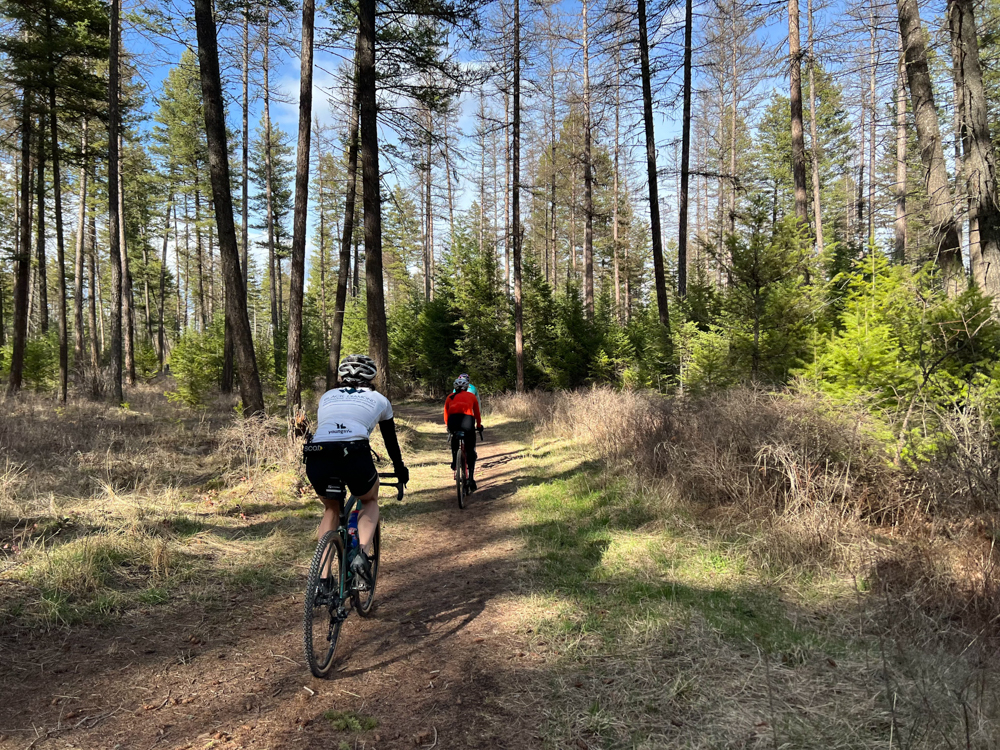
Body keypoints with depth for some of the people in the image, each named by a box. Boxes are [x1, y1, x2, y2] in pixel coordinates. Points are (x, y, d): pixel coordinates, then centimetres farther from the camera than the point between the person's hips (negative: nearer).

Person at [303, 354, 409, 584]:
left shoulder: (327, 396, 30)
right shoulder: (379, 399, 25)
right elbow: (390, 440, 36)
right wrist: (400, 470, 52)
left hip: (316, 460, 3)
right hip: (355, 457, -2)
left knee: (331, 508, 31)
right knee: (370, 501, 30)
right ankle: (362, 553, 5)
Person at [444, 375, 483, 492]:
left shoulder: (450, 397, 27)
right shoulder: (471, 396, 26)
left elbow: (446, 415, 29)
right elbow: (477, 414, 33)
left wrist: (449, 427, 46)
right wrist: (479, 427, 48)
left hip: (453, 421, 1)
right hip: (467, 420, -1)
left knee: (454, 437, 36)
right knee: (470, 451, 12)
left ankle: (454, 461, 25)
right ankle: (471, 479, 3)